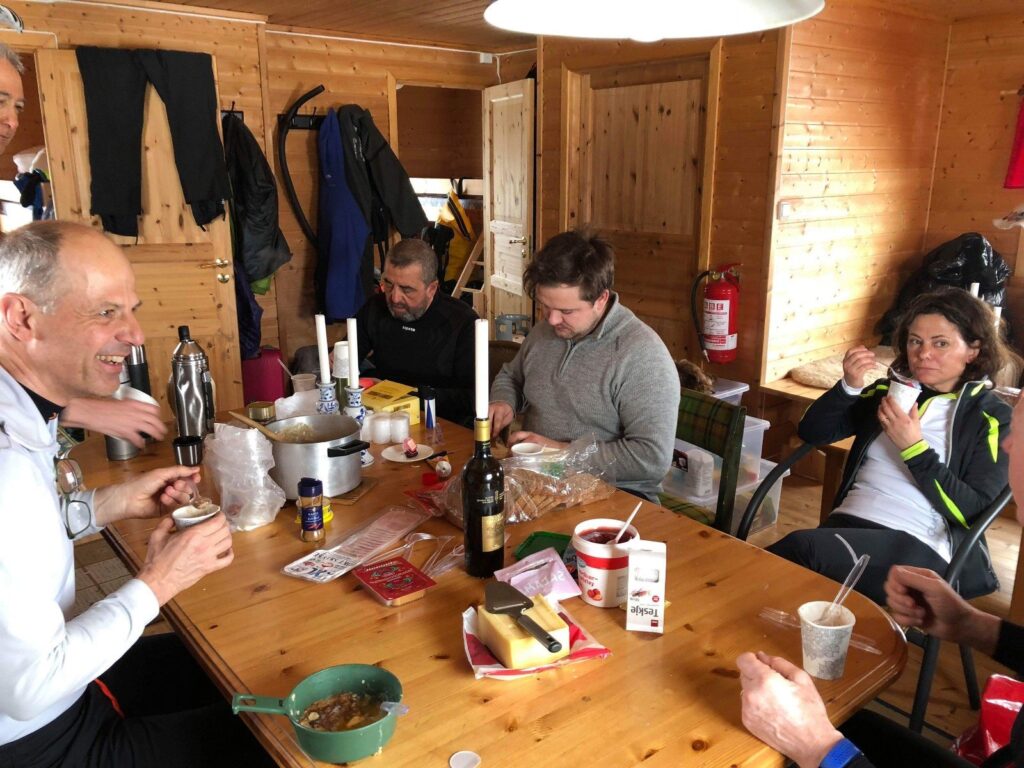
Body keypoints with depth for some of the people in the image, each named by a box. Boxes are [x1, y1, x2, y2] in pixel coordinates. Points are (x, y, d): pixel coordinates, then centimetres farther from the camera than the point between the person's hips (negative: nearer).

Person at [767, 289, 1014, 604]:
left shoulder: (992, 417, 3)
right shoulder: (891, 390, 16)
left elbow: (974, 512, -7)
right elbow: (811, 433, 11)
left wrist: (913, 448, -16)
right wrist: (849, 387, -6)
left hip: (920, 547, -3)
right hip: (849, 524, 4)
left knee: (803, 547, -32)